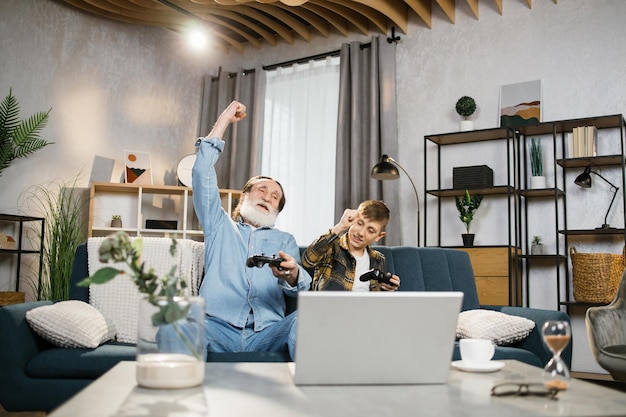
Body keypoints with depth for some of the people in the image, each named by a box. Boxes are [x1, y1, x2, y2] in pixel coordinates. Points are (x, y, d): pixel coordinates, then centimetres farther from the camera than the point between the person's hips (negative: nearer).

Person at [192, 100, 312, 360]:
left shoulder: (284, 240, 25)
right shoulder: (220, 227, 24)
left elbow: (301, 289, 6)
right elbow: (202, 175, 12)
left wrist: (292, 275, -21)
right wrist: (223, 122, 15)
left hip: (266, 336, 1)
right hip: (218, 329, -1)